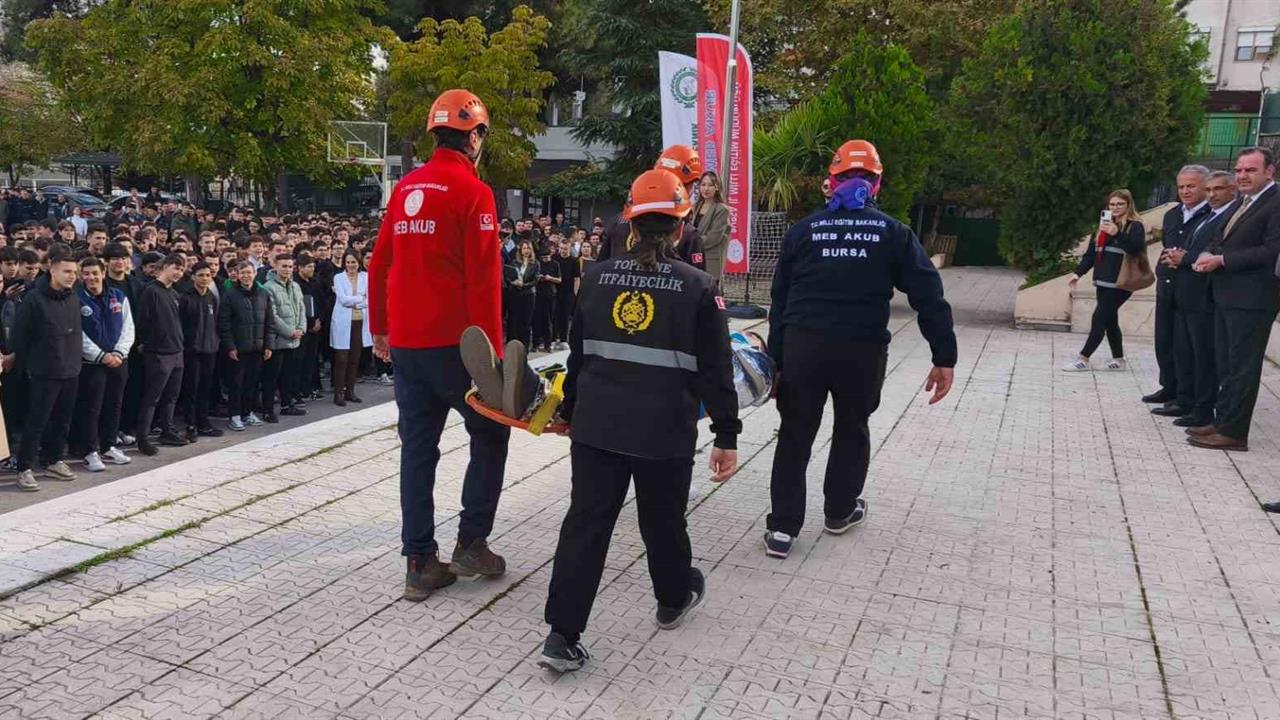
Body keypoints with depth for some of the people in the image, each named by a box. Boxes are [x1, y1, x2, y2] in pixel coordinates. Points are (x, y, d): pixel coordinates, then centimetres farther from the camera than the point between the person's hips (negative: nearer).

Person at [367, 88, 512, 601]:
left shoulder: (405, 188, 11)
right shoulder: (473, 192, -9)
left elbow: (379, 264, 14)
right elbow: (483, 279, -15)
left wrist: (379, 328, 22)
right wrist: (493, 350, -12)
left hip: (405, 344, 6)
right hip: (454, 343, -6)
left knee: (418, 446, 10)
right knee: (491, 432, 12)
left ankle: (420, 563, 13)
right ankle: (472, 542, 12)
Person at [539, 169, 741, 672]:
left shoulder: (598, 277, 5)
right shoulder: (698, 287, -5)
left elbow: (577, 353, 12)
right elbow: (715, 371, -4)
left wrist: (570, 411, 22)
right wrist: (726, 437, 2)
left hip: (596, 424, 3)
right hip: (665, 432, -2)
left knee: (586, 523, 6)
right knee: (663, 520, 17)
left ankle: (562, 636, 5)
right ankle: (673, 600, 42)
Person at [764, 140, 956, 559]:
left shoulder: (803, 230, 7)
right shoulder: (893, 233, 5)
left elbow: (779, 300, 7)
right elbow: (928, 297, 0)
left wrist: (776, 359, 11)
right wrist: (944, 358, 3)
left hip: (802, 346, 1)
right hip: (863, 350, 0)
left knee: (795, 435, 11)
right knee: (852, 428, 22)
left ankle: (782, 528, 10)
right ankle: (840, 510, 37)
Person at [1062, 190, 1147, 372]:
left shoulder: (1135, 226, -5)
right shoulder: (1105, 224, 17)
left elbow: (1137, 247, -21)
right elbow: (1092, 251, 19)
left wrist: (1117, 234, -32)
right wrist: (1079, 272, 15)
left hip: (1119, 283, -8)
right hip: (1103, 281, 8)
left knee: (1099, 319, -8)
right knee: (1109, 321, 12)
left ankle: (1083, 359, -5)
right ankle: (1118, 359, 21)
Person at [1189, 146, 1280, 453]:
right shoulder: (1241, 203, 16)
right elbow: (1221, 238, 19)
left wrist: (1221, 260, -18)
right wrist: (1210, 254, -3)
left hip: (1251, 299, -9)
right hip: (1226, 296, 9)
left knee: (1242, 366, -3)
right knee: (1225, 364, 16)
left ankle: (1233, 432, 4)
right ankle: (1223, 421, 26)